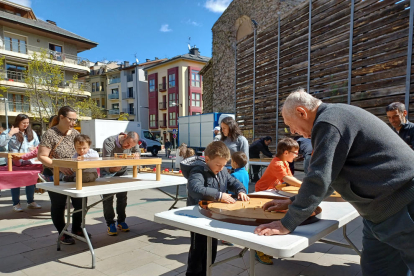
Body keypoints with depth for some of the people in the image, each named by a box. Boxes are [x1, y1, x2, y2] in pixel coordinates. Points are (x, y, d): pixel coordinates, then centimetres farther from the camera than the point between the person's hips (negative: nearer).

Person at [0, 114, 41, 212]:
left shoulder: (32, 133, 13)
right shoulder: (9, 132, 0)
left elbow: (38, 144, 20)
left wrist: (34, 147, -2)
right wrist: (10, 133, -17)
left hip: (29, 161, 4)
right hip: (15, 162, -4)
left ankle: (31, 202, 17)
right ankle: (16, 204, 11)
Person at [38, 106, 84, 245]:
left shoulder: (75, 133, 5)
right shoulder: (50, 134, -12)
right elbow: (42, 157, -15)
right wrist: (60, 167, -25)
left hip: (75, 175, 5)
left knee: (80, 202, 8)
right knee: (58, 205, 7)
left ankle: (76, 229, 29)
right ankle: (62, 234, 25)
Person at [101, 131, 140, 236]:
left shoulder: (133, 143, -17)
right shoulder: (109, 142, -31)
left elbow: (137, 150, 3)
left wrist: (136, 154, -22)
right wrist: (112, 169, -56)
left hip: (122, 172, 4)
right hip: (108, 172, -3)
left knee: (122, 196, 4)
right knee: (108, 197, -4)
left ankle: (121, 222, 18)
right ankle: (110, 224, 8)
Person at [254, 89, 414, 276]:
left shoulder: (329, 122, -21)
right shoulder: (335, 116, 12)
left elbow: (319, 179, -25)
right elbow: (328, 177, 17)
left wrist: (286, 224, -16)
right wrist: (292, 202, 14)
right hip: (381, 212, 10)